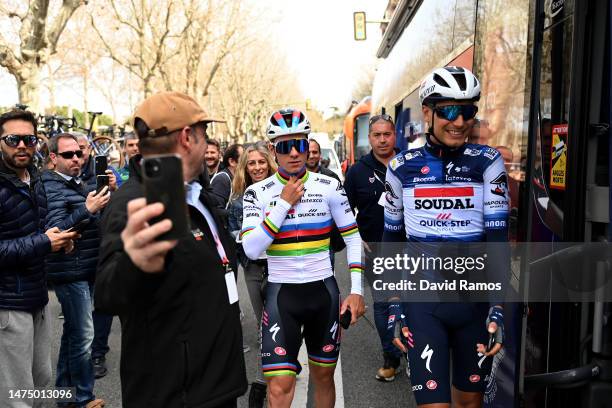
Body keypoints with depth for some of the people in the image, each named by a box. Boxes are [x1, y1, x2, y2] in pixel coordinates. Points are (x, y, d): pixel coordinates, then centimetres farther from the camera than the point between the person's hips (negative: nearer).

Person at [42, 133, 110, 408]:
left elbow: (98, 221, 20)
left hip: (85, 270, 10)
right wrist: (87, 209, -31)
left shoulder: (77, 184, 15)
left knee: (73, 331, 18)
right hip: (70, 272, -10)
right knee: (82, 335, -5)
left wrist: (106, 197, 4)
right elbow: (55, 231, -23)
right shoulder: (52, 188, -13)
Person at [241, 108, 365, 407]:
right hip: (281, 293, -2)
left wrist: (356, 291, -4)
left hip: (323, 291, 2)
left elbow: (353, 238, 3)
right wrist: (284, 203, -16)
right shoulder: (257, 193, -4)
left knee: (323, 376, 15)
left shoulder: (329, 187, -1)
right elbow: (251, 250, -15)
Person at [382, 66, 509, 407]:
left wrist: (498, 308, -12)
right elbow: (392, 240, 4)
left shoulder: (488, 162, -4)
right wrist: (393, 306, 1)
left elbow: (499, 240, -7)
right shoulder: (403, 167, -2)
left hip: (475, 301, 1)